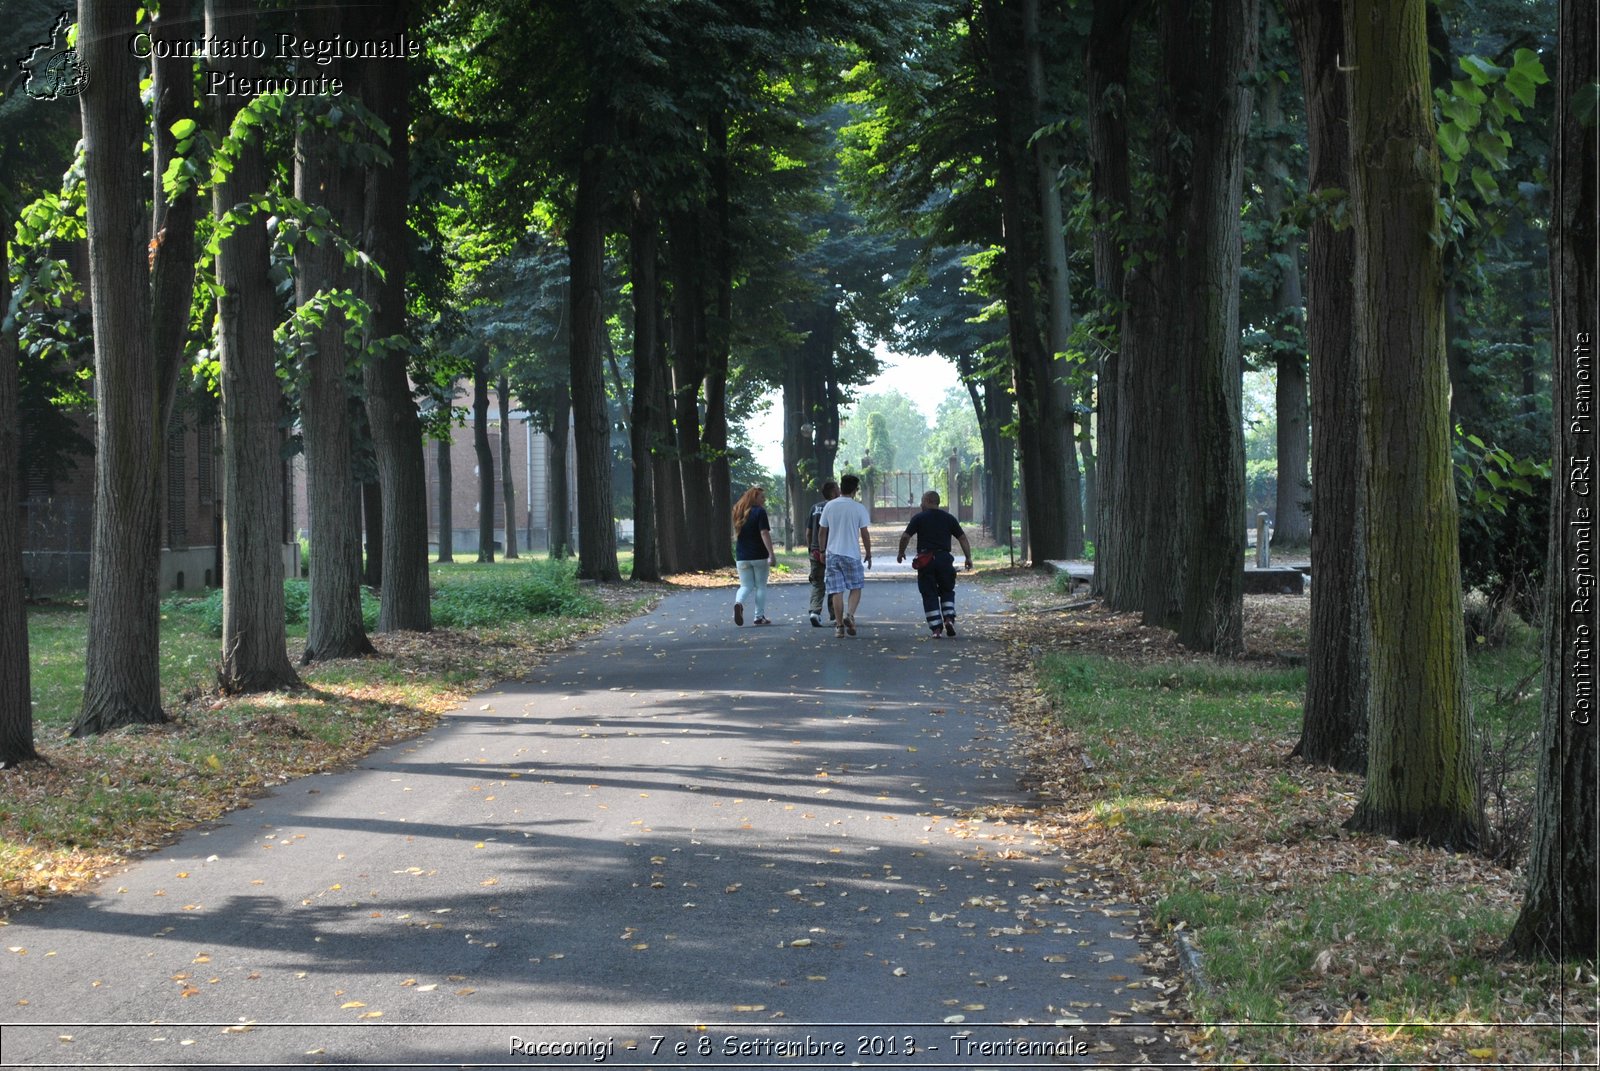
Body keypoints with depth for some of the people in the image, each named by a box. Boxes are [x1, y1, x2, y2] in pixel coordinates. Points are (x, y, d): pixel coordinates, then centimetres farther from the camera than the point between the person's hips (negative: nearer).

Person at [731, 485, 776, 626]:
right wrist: (771, 554, -21)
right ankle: (759, 617, 10)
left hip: (741, 556, 4)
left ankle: (738, 603, -22)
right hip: (759, 556, -4)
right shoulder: (759, 512, -10)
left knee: (746, 586, 9)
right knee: (761, 586, 9)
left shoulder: (739, 513, 9)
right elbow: (765, 533, -19)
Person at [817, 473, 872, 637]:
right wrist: (868, 554, 8)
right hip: (852, 554, -2)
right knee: (856, 587, 12)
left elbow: (822, 532, 6)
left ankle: (839, 626, 4)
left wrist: (823, 550, 19)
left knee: (836, 591, 5)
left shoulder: (829, 506, 1)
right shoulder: (859, 508, -6)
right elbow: (865, 534, -4)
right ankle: (850, 614, -10)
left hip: (833, 554, 2)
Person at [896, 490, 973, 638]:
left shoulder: (919, 518, 1)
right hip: (944, 558, 2)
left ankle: (936, 628, -3)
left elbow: (905, 537, -3)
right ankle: (949, 618, -2)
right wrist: (968, 558, 9)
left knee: (929, 594, 3)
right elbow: (962, 538, 6)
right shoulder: (949, 519, 8)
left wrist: (901, 553, 12)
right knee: (947, 591, 18)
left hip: (925, 559, -2)